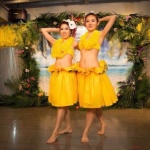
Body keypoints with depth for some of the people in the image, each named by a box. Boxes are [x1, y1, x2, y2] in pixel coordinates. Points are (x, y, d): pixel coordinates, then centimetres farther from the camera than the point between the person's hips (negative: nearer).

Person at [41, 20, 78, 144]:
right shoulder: (56, 42, 16)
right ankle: (69, 127, 24)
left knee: (62, 103, -5)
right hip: (56, 74, 5)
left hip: (67, 74, -5)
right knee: (63, 103, 11)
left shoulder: (73, 42, 4)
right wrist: (57, 30, 22)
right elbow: (43, 30, 22)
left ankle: (55, 133, -2)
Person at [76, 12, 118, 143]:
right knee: (91, 102, 13)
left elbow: (113, 17, 0)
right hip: (82, 72, 6)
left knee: (93, 102, -2)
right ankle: (103, 123, 34)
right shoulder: (83, 37, 15)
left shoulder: (100, 35, 0)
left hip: (95, 72, -5)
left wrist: (100, 19, 12)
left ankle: (85, 133, 9)